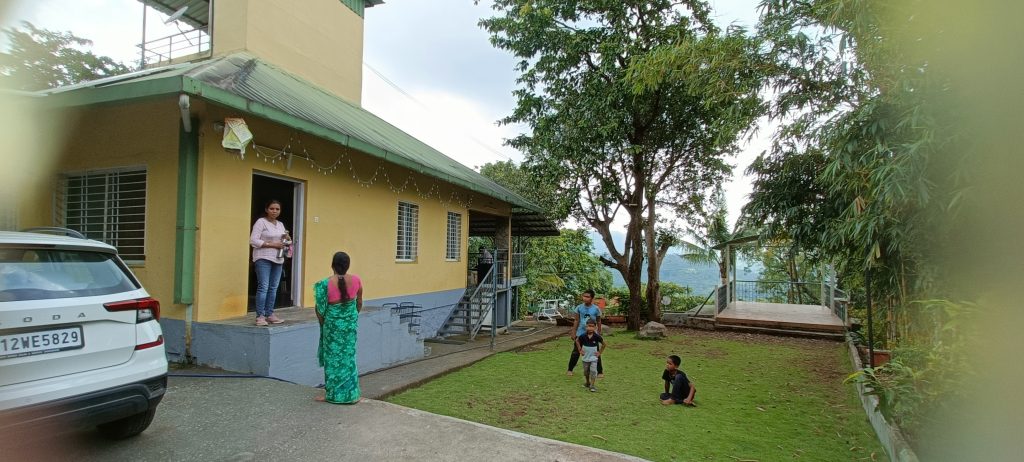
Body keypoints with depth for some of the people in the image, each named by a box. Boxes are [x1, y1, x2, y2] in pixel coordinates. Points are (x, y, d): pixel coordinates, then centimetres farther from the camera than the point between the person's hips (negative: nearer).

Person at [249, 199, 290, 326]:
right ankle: (260, 316, -6)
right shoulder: (261, 222, -4)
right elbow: (253, 241, -12)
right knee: (263, 287, -10)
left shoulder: (280, 224, 17)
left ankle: (269, 314, 14)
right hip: (263, 258, -7)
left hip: (278, 259, 7)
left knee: (273, 288, 7)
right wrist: (272, 245, -16)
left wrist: (287, 239, 1)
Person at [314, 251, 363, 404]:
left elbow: (320, 308, -10)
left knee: (332, 358, 8)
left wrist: (323, 323, 7)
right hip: (350, 324, 3)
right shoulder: (356, 280, -7)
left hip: (332, 323, -3)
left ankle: (332, 394, 16)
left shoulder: (326, 283, -16)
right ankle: (351, 394, 18)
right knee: (348, 356, 12)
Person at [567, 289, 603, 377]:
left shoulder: (596, 309, -6)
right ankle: (570, 370, 22)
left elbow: (598, 322, 4)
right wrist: (573, 332, 1)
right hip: (580, 333, 1)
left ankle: (600, 372, 17)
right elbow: (576, 321, 2)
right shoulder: (579, 308, -4)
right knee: (575, 352, 8)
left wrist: (599, 333, 6)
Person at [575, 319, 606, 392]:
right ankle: (587, 383, 37)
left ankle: (593, 386, -4)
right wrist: (580, 350, 4)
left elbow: (603, 344, -1)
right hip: (585, 357, 2)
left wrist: (600, 352, -2)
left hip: (593, 358, -2)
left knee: (593, 371, -12)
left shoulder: (597, 336, -16)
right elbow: (577, 341, 7)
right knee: (586, 372, 16)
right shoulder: (583, 336, -13)